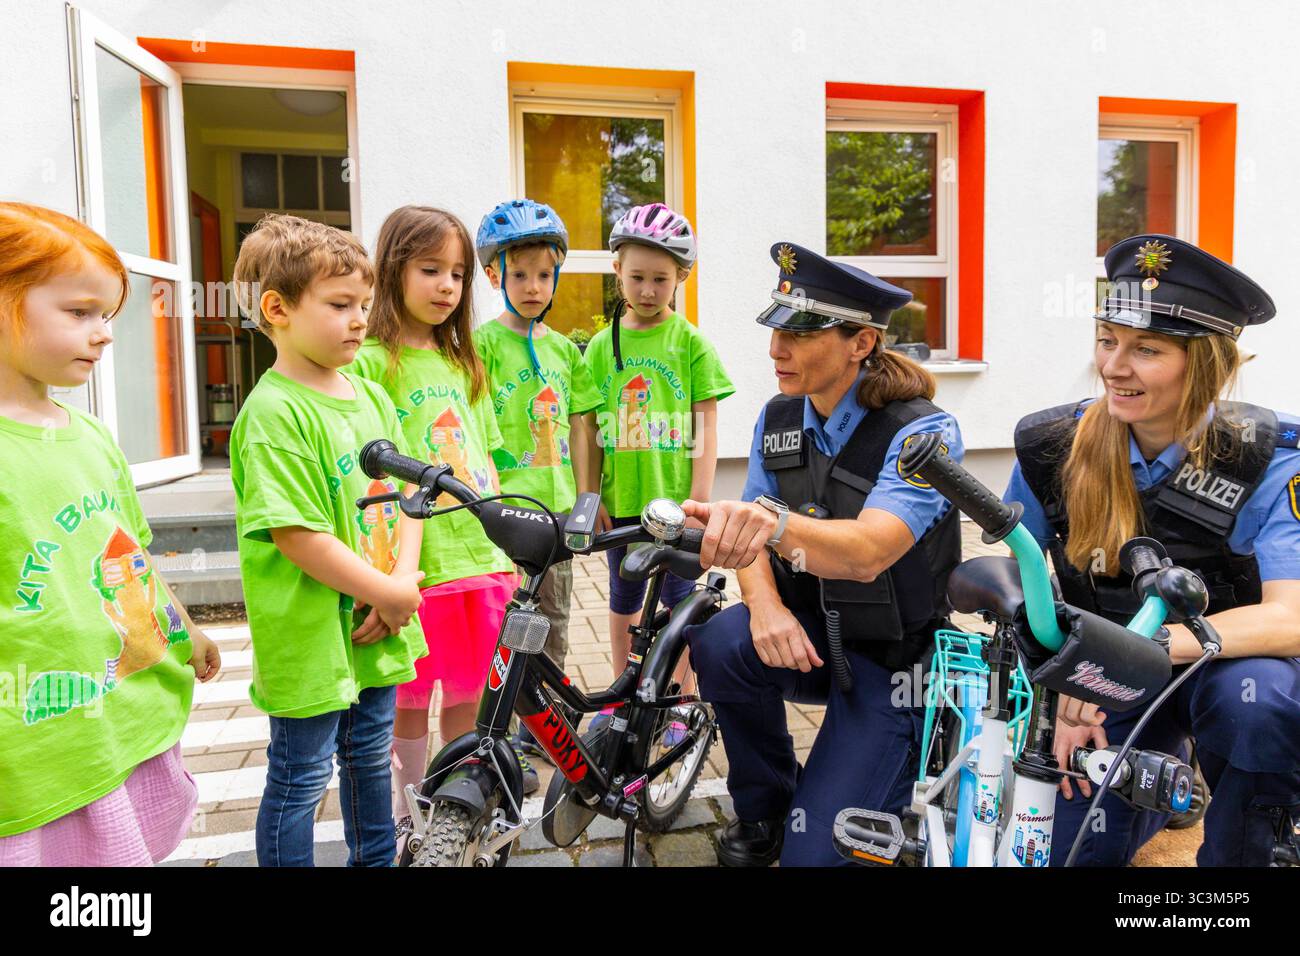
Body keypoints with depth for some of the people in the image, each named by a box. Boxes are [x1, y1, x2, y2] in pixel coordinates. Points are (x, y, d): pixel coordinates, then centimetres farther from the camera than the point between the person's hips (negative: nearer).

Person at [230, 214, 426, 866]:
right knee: (300, 780, 9)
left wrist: (403, 582, -7)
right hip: (310, 637, -7)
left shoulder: (371, 396, 7)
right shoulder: (275, 413, -18)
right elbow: (296, 536, -23)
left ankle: (376, 859, 44)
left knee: (370, 759, 24)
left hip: (377, 633, 8)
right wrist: (387, 594, -16)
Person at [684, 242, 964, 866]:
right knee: (717, 645, -29)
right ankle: (763, 808, 2)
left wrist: (773, 522, -57)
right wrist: (765, 604, -25)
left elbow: (868, 552, -37)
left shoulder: (922, 432, -20)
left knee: (815, 853, -11)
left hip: (891, 657, -5)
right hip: (807, 633, 5)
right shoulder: (778, 419, -2)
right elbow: (753, 540, -2)